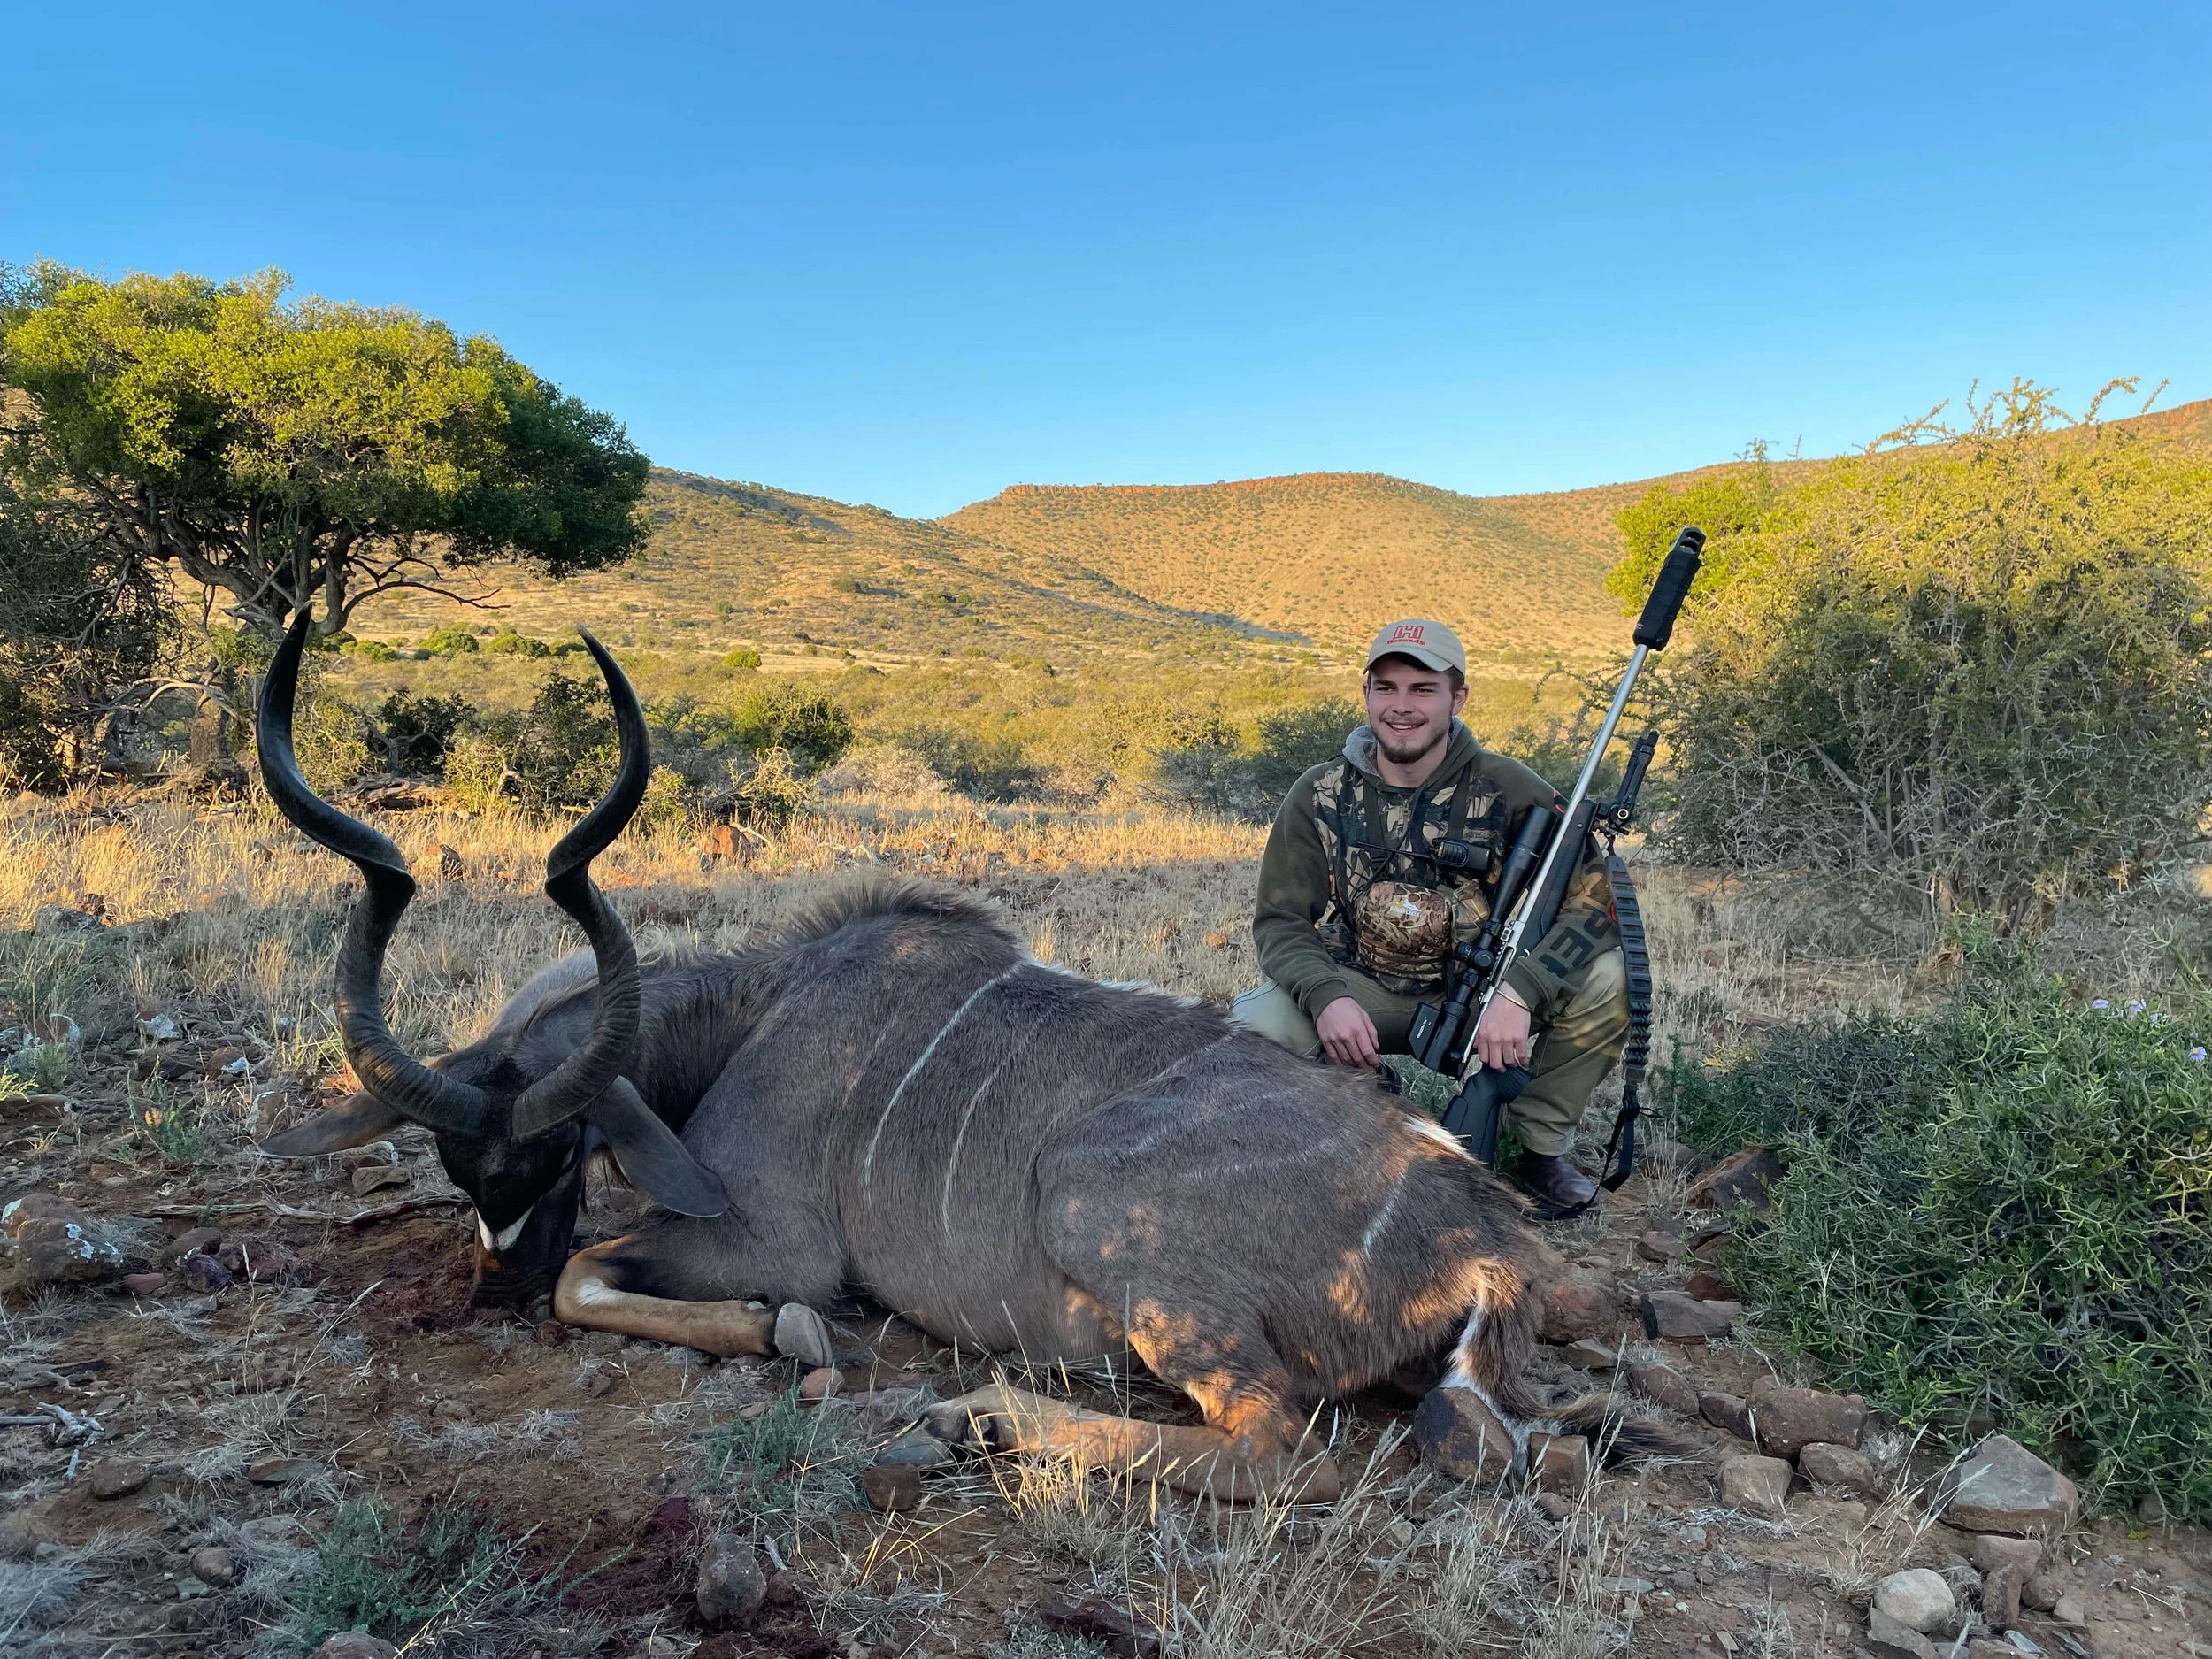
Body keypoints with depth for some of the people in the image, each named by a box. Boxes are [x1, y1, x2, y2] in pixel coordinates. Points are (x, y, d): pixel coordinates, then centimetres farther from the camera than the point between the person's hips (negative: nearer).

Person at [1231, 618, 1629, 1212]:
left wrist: (1517, 992, -34)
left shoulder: (1509, 790, -11)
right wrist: (1326, 996, -28)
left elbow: (1599, 895, -19)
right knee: (1253, 1023, -29)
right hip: (1361, 995, 0)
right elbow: (1280, 920, -6)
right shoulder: (1321, 796, -6)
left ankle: (1543, 1147, -1)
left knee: (1603, 975, -26)